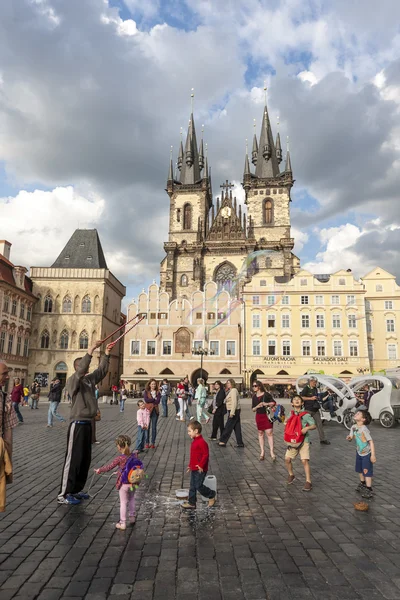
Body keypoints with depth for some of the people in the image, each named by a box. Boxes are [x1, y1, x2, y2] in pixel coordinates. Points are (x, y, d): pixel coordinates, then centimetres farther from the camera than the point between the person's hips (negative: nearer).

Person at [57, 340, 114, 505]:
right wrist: (91, 350, -34)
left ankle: (75, 490, 26)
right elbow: (81, 370, -30)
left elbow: (102, 370, 9)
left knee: (85, 459, 14)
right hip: (78, 424, -8)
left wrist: (107, 353, -2)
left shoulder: (90, 379, 9)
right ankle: (63, 494, 6)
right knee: (73, 459, -3)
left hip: (88, 423, 8)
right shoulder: (73, 380, -12)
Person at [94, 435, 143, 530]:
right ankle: (132, 517, 37)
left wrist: (99, 470, 5)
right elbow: (139, 466, 6)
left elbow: (109, 467, -10)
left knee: (123, 503, 8)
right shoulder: (134, 455, -7)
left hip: (123, 484, -4)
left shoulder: (119, 458, -19)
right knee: (131, 500, 26)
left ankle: (122, 523, 17)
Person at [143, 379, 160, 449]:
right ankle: (147, 443, 10)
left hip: (155, 411, 2)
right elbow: (146, 400, -13)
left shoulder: (157, 393, 9)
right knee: (147, 427, -1)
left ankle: (153, 443, 13)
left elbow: (158, 401, -6)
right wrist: (154, 399, -8)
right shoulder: (146, 392, 3)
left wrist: (150, 400, -8)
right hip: (148, 410, -2)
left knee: (154, 427, 5)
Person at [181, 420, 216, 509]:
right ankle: (191, 503, 23)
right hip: (194, 469, 9)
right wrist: (190, 465, 23)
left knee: (198, 486, -2)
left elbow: (206, 454, -22)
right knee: (192, 486, 13)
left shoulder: (202, 442, -21)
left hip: (200, 469, -9)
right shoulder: (194, 441, 10)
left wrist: (201, 465, -25)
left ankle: (212, 495, 18)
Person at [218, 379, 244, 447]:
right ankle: (240, 443, 11)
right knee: (237, 427, 9)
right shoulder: (230, 391, 17)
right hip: (235, 411, 10)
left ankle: (223, 441, 7)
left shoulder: (233, 390, -14)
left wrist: (232, 413, -25)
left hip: (234, 411, -10)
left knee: (228, 427, -1)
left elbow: (234, 402, -22)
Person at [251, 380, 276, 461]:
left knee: (269, 433, -9)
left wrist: (266, 404, -13)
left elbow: (274, 403, 2)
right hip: (258, 416, 4)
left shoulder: (266, 394, -5)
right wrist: (257, 406, -11)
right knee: (260, 433, 9)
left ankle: (271, 451, -6)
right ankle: (262, 451, 17)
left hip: (266, 416, -4)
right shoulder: (254, 396, 7)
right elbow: (253, 409, 9)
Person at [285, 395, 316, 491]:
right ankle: (291, 475, 25)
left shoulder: (305, 414, -4)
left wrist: (307, 428, -23)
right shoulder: (291, 414, 9)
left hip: (304, 440, -4)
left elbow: (314, 425, -6)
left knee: (304, 460, -12)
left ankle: (308, 482, -1)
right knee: (287, 459, -1)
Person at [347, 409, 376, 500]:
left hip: (367, 453, -8)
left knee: (367, 471, -2)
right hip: (359, 452, 8)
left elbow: (371, 441, -26)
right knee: (360, 470, 22)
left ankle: (369, 490, 9)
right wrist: (349, 437, -20)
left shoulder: (364, 429, -28)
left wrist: (373, 455, -26)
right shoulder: (354, 427, -6)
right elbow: (351, 436, 5)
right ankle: (362, 484, 42)